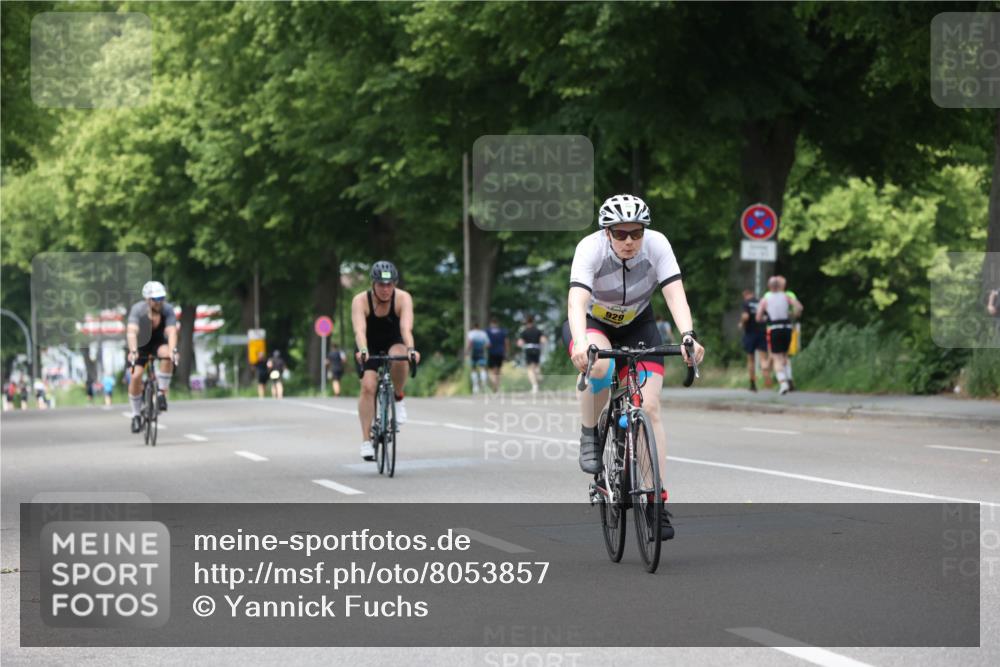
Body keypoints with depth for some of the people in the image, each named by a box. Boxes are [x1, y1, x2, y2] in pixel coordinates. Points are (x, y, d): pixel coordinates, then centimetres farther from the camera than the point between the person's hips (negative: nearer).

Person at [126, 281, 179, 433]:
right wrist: (133, 351, -59)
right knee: (136, 376, -18)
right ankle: (136, 415, -1)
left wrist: (172, 350, -55)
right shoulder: (138, 310, -29)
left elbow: (172, 332, -37)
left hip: (159, 342, 1)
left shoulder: (167, 309, -25)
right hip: (141, 344, -1)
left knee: (167, 356, -33)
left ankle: (161, 393, -18)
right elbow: (132, 332, -42)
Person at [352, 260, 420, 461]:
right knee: (368, 386, -21)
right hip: (370, 347, 0)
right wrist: (362, 351, -57)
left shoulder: (403, 298, -23)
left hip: (394, 343, 0)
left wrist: (410, 349, -56)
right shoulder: (361, 301, -24)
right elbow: (359, 329, -38)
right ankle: (366, 440, -15)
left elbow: (406, 327, -37)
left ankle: (398, 398, -11)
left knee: (399, 357, -36)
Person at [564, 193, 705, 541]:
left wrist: (688, 336, -49)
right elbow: (576, 300, -41)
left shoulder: (656, 245, -23)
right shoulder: (591, 249, -29)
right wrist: (581, 343, -60)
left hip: (637, 326, 2)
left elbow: (675, 294, -32)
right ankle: (590, 435, -10)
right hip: (591, 324, -2)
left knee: (649, 408, -14)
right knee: (599, 365, -37)